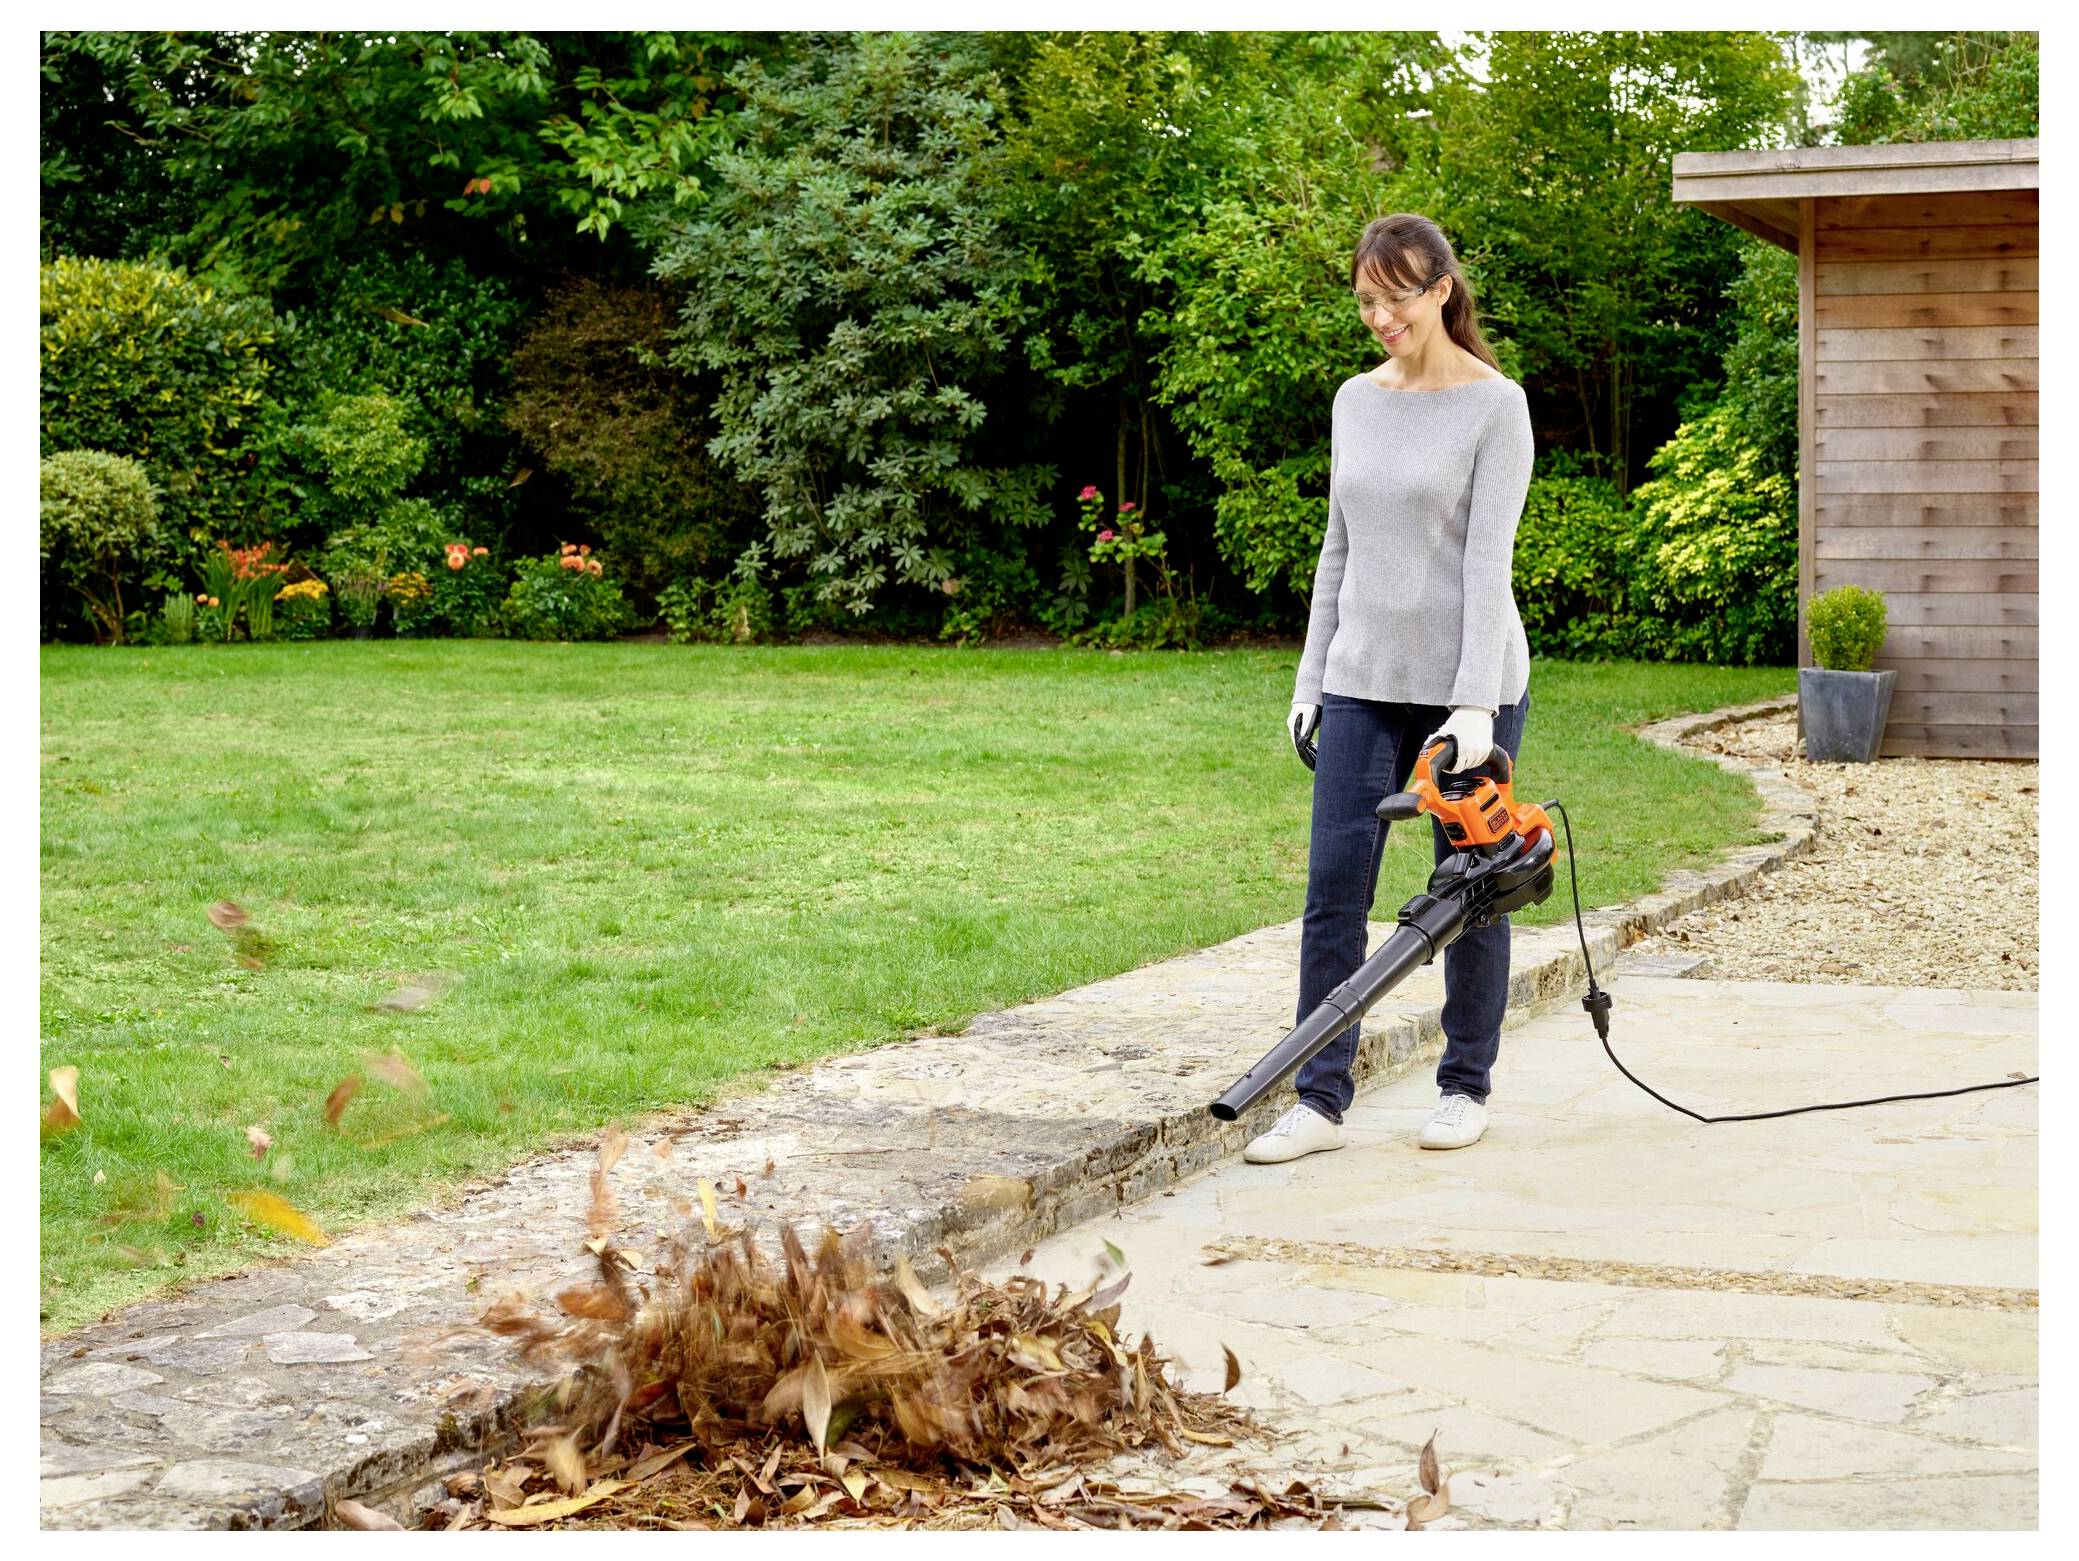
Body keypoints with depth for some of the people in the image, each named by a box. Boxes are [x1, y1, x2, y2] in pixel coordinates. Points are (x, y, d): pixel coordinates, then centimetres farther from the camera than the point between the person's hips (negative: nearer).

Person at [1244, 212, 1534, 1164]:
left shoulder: (1495, 406, -9)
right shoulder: (1355, 401, 10)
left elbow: (1488, 559, -16)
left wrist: (1476, 703, -21)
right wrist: (1313, 677, 11)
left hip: (1469, 681, -5)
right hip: (1367, 682, 5)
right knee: (1334, 886, -1)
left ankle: (1465, 1086, 20)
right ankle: (1320, 1101, 2)